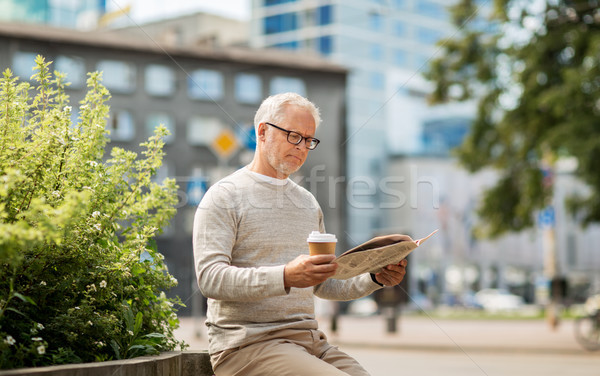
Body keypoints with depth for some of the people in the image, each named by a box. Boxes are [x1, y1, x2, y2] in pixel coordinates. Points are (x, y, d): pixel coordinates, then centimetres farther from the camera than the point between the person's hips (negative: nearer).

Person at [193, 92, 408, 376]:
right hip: (247, 342, -7)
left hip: (309, 339, 7)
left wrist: (375, 278, 6)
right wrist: (285, 277, -27)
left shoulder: (308, 202, 19)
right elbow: (210, 278, -14)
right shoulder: (224, 196, -2)